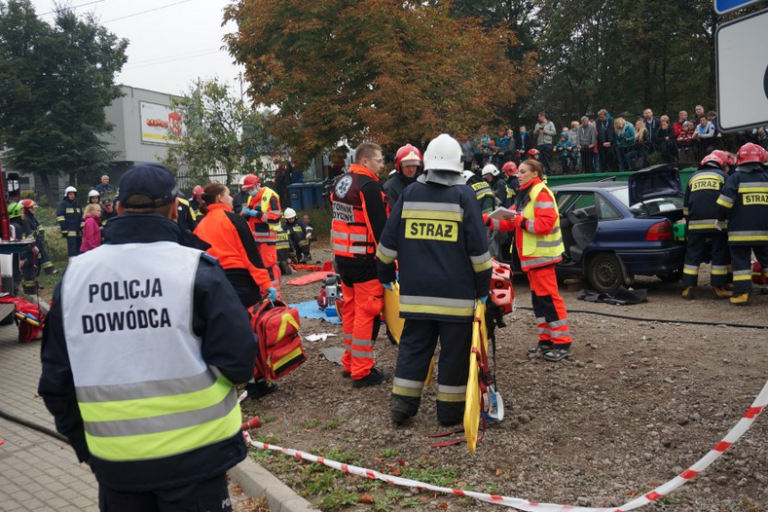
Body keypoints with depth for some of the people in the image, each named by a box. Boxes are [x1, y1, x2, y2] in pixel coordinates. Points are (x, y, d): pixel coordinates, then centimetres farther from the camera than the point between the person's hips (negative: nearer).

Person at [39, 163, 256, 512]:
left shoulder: (75, 275, -1)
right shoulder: (195, 269, -14)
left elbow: (55, 378, 5)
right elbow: (237, 361, -15)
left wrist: (81, 443, 18)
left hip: (114, 458, 4)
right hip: (193, 452, -3)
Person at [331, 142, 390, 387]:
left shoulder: (341, 182, 13)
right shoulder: (369, 185, -15)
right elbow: (379, 226, -20)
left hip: (342, 256, 9)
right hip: (364, 259, -9)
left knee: (351, 308, 17)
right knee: (367, 312, -3)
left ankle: (350, 363, 26)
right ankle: (362, 372, 2)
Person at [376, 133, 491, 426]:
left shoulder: (410, 193, 4)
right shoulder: (463, 195, -6)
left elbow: (389, 239, 7)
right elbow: (477, 247, -8)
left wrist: (386, 273, 20)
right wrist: (483, 285, 1)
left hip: (416, 290, 3)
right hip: (455, 292, -3)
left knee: (413, 345, 14)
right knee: (454, 350, 7)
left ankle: (402, 402, 12)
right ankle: (450, 410, 14)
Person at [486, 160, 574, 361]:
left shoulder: (541, 193, -12)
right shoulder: (524, 195, 19)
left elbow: (546, 223, -22)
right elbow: (510, 222, 16)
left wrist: (521, 221, -23)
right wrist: (489, 221, 4)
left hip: (541, 254, -10)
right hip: (531, 255, 10)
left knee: (548, 297, -8)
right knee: (538, 298, 13)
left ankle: (562, 343, -3)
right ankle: (546, 340, 21)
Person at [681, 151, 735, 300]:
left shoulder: (693, 177, 19)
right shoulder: (723, 176, 8)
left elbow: (686, 205, 21)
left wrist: (689, 220, 27)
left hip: (696, 224, 3)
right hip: (717, 222, -3)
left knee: (693, 255, 5)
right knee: (720, 254, 5)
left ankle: (688, 288, 0)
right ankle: (720, 288, 5)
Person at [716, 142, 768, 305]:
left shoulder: (735, 178, -2)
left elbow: (726, 201, -11)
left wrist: (721, 219, 0)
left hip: (740, 230, -4)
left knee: (741, 261, -1)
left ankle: (742, 293, -7)